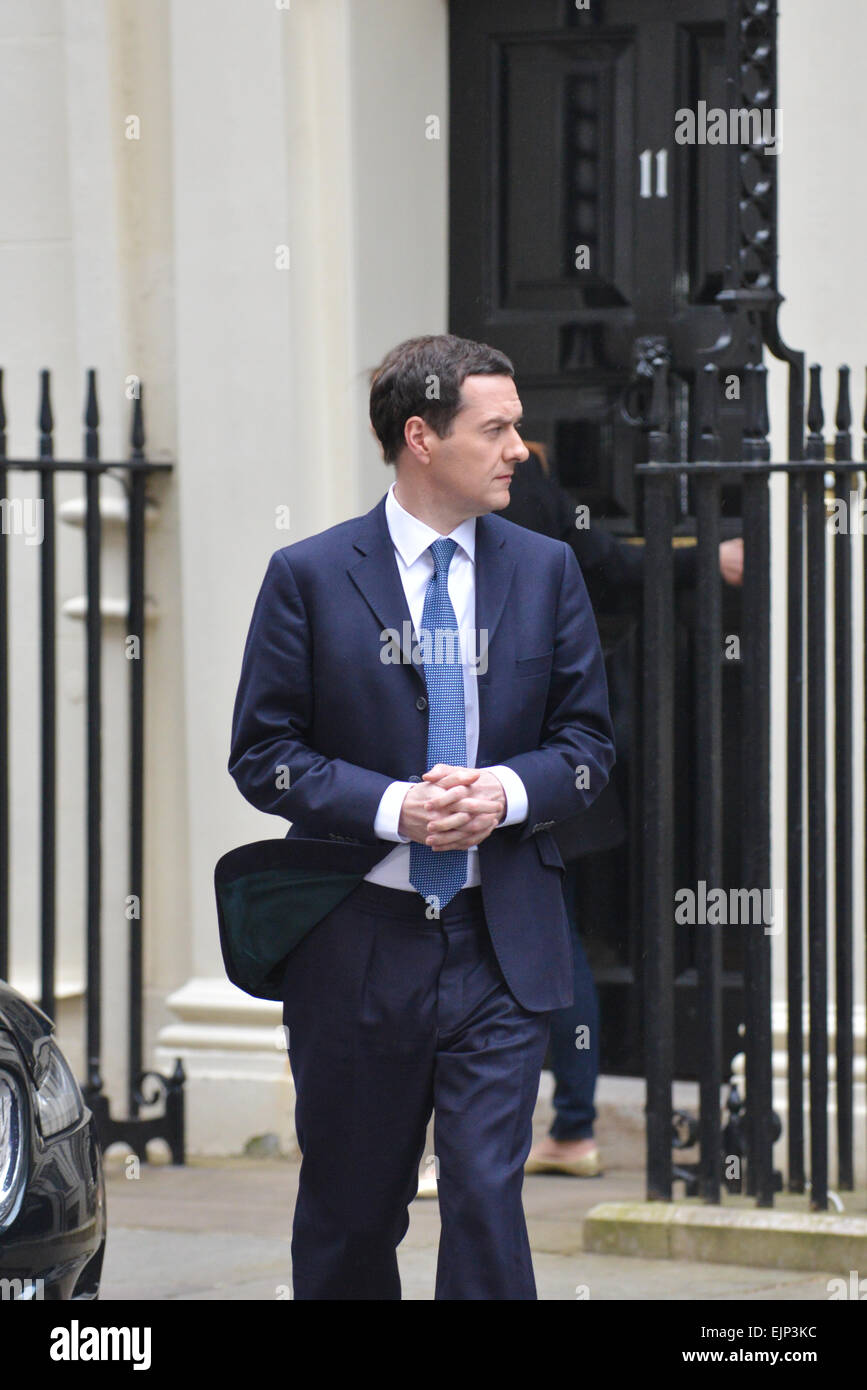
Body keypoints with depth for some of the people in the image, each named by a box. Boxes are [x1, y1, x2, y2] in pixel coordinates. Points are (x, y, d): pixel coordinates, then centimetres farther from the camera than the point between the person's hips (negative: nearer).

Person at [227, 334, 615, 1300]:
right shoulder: (309, 577, -2)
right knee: (350, 1213, 10)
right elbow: (262, 756, -3)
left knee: (487, 1197, -7)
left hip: (502, 943, 1)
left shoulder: (546, 571, 7)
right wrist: (391, 807, -17)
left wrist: (506, 791, -12)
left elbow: (587, 741, 9)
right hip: (356, 945, -1)